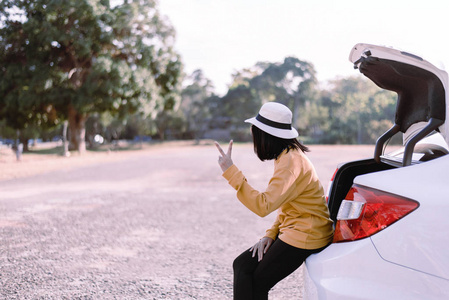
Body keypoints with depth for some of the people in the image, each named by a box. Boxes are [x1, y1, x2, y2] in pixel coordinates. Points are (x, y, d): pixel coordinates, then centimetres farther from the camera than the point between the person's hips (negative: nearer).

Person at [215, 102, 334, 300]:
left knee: (258, 283, -1)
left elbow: (263, 205, -32)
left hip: (304, 236, -10)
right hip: (294, 230, 10)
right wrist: (270, 235, 5)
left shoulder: (290, 161, -23)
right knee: (242, 265, 5)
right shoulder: (287, 155, 9)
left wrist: (231, 172, -32)